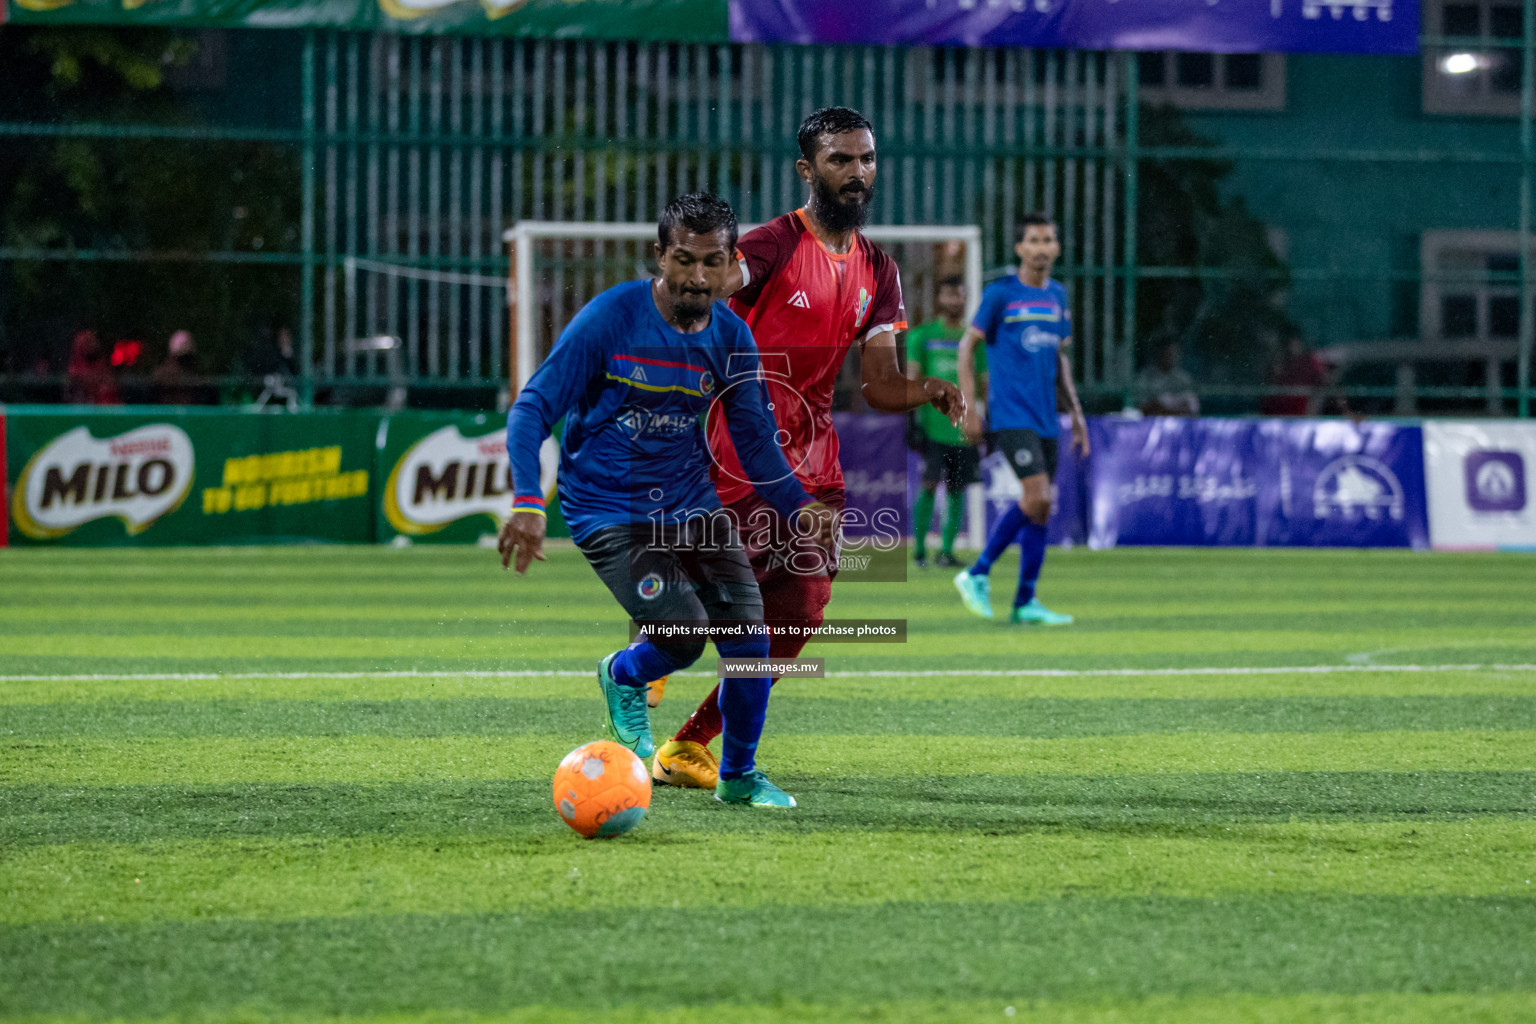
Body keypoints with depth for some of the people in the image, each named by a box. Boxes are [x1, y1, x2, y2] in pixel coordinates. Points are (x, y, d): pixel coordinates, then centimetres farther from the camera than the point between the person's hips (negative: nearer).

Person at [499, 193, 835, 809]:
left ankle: (738, 776, 16)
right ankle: (623, 678, 17)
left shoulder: (732, 338, -1)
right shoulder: (611, 318, -15)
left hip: (691, 503, 5)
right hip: (608, 512, -5)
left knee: (750, 637, -8)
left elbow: (753, 438, 10)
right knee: (683, 634, -21)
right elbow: (534, 407, -13)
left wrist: (797, 506, -5)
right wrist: (526, 501, -26)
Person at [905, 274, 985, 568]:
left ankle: (947, 550, 7)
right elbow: (912, 377, 2)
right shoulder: (921, 336, 6)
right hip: (933, 422, -3)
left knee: (957, 489, 2)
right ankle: (919, 549, -2)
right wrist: (913, 417, -8)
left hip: (964, 429, 3)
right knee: (929, 485, -10)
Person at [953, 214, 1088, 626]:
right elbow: (967, 345, -1)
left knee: (1039, 508, 3)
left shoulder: (1057, 296, 13)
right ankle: (977, 575, -5)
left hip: (1046, 419, 6)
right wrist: (969, 407, -8)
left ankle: (1025, 603, 8)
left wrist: (1076, 412, 18)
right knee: (1037, 498, -18)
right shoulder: (1000, 293, -4)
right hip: (1011, 416, -6)